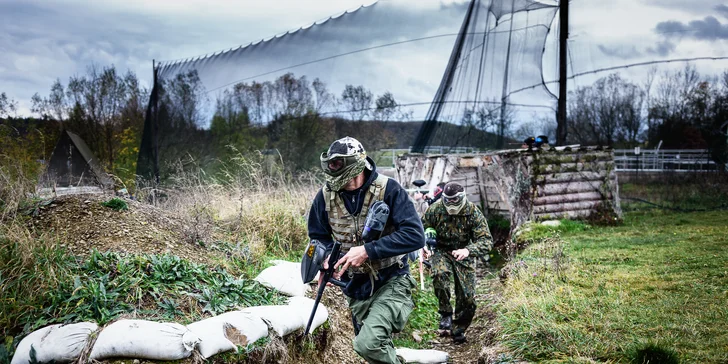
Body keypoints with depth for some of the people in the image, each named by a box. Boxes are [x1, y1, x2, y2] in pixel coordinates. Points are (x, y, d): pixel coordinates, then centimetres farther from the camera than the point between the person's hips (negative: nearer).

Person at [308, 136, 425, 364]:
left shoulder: (388, 189, -19)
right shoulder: (325, 196, -7)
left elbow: (415, 235, -24)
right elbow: (318, 236, 9)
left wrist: (367, 251, -29)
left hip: (390, 282, -5)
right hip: (356, 287, 5)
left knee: (368, 344, -26)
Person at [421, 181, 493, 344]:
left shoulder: (473, 213, -17)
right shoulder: (435, 209, -13)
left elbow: (486, 241, -23)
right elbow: (421, 228, 1)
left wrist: (468, 251, -43)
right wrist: (424, 245, -22)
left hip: (463, 254, 1)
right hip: (440, 251, 0)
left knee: (467, 297, -2)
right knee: (440, 274, -35)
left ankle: (458, 330, 23)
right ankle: (445, 313, -16)